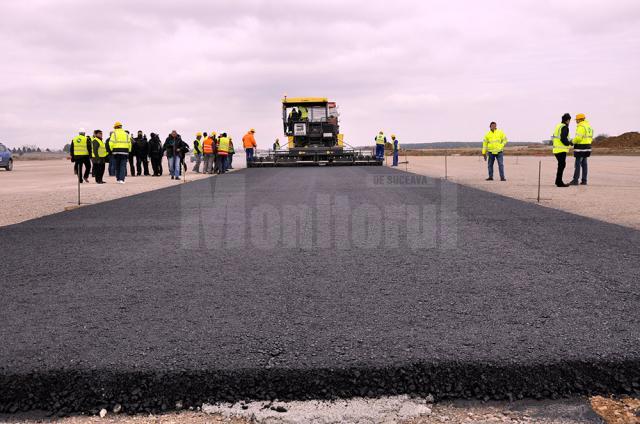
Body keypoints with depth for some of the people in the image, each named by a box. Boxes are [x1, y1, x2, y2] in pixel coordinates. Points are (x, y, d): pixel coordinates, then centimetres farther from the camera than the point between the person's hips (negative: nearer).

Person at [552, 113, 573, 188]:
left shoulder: (558, 126, 15)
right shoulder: (565, 127, -13)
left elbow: (553, 138, 18)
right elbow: (563, 139, -23)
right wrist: (569, 143, -5)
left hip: (556, 149, 9)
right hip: (561, 150, -9)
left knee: (561, 165, 17)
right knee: (562, 165, -5)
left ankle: (558, 181, 23)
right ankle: (559, 182, -4)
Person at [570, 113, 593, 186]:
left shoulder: (581, 126, -14)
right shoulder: (588, 126, 17)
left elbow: (578, 137, -22)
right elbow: (590, 138, 20)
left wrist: (574, 141, -4)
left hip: (581, 147, -9)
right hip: (587, 147, 9)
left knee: (578, 164, -8)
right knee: (584, 164, 8)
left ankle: (575, 180, -8)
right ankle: (584, 180, 7)